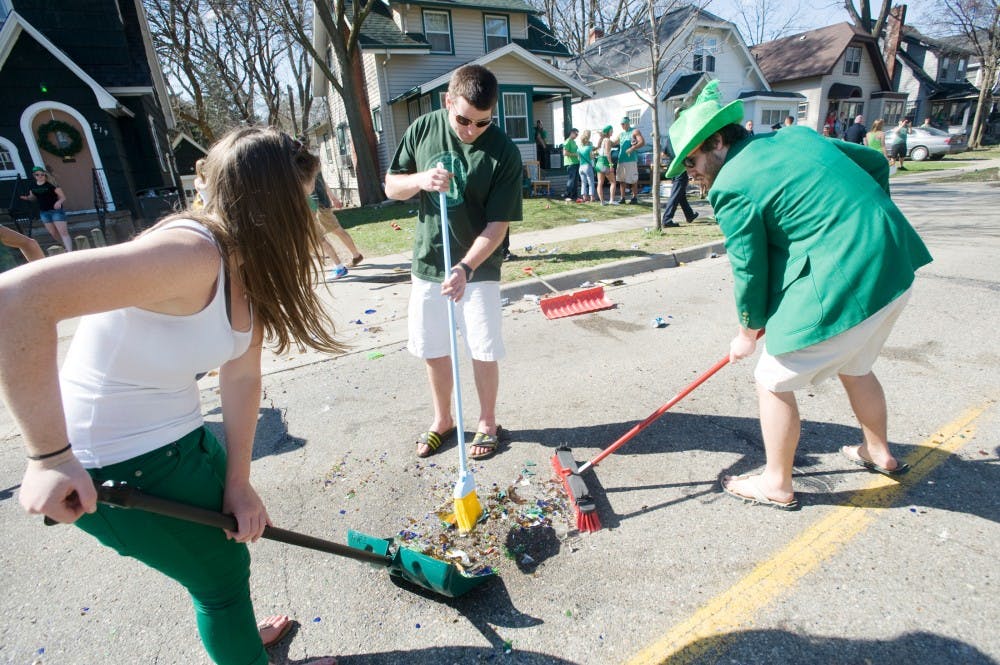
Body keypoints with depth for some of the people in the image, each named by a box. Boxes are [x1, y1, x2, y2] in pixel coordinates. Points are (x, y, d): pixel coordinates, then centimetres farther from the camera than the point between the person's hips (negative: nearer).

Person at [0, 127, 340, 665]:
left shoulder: (248, 267, -3)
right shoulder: (192, 256, -31)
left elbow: (241, 376, -5)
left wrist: (238, 482, -7)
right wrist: (49, 458, -34)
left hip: (177, 438, 9)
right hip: (115, 468, -9)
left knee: (235, 530, 27)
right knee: (222, 571, 10)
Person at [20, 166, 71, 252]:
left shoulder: (51, 185, -11)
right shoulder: (33, 186, 5)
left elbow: (63, 197, -13)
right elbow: (34, 197, 21)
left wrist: (59, 202, -33)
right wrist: (27, 198, 0)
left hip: (56, 210, -6)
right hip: (43, 212, 7)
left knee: (63, 232, -12)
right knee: (53, 233, 11)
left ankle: (70, 252, -18)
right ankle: (66, 248, 27)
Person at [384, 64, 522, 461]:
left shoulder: (503, 153, -13)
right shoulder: (422, 129, -2)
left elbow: (498, 225, -16)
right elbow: (391, 187, 4)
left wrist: (466, 267, -29)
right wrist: (420, 180, -18)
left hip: (478, 268, -3)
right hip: (427, 264, 4)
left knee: (483, 352, 3)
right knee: (433, 350, 12)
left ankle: (487, 424, 27)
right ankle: (442, 421, 33)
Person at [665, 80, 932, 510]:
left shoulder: (731, 187, -13)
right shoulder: (797, 136, 12)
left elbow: (750, 270, -9)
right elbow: (876, 164, 20)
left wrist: (748, 332, 5)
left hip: (840, 288, -9)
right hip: (894, 267, 10)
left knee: (773, 382, 6)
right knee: (854, 369, 29)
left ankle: (777, 486, 22)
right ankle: (879, 454, 50)